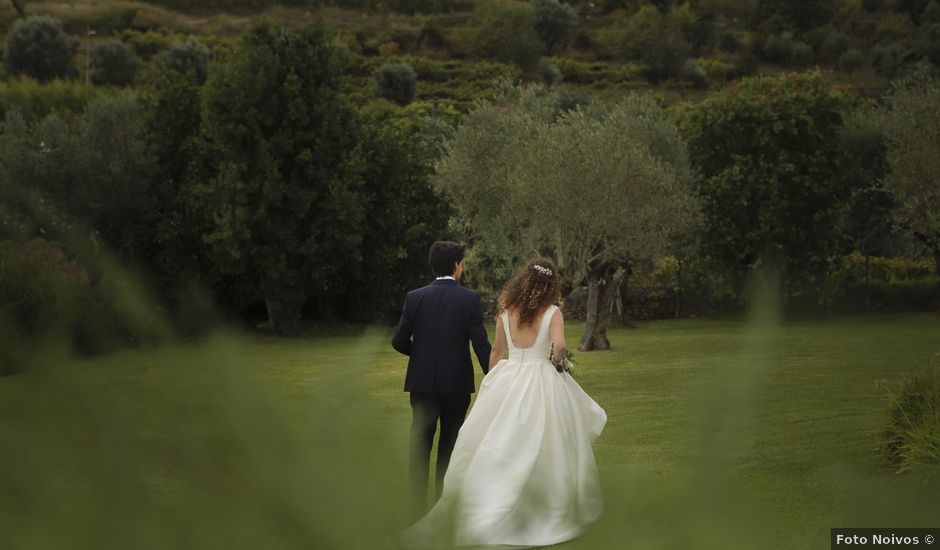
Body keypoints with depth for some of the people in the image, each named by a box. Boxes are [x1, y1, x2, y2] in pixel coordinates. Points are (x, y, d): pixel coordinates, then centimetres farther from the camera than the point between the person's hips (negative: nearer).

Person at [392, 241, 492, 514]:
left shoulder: (415, 298, -3)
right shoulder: (470, 299, -7)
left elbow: (399, 341, -3)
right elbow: (481, 343, -10)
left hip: (422, 381, 1)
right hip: (457, 383, -1)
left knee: (420, 444, 7)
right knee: (450, 445, 10)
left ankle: (418, 507, 5)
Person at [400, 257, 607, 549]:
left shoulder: (506, 311, 4)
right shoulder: (552, 312, -7)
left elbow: (496, 351, 12)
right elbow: (559, 345, -23)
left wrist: (491, 382, 23)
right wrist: (555, 360, -1)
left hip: (507, 381, 3)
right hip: (542, 381, -3)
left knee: (496, 451, 7)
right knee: (543, 452, 6)